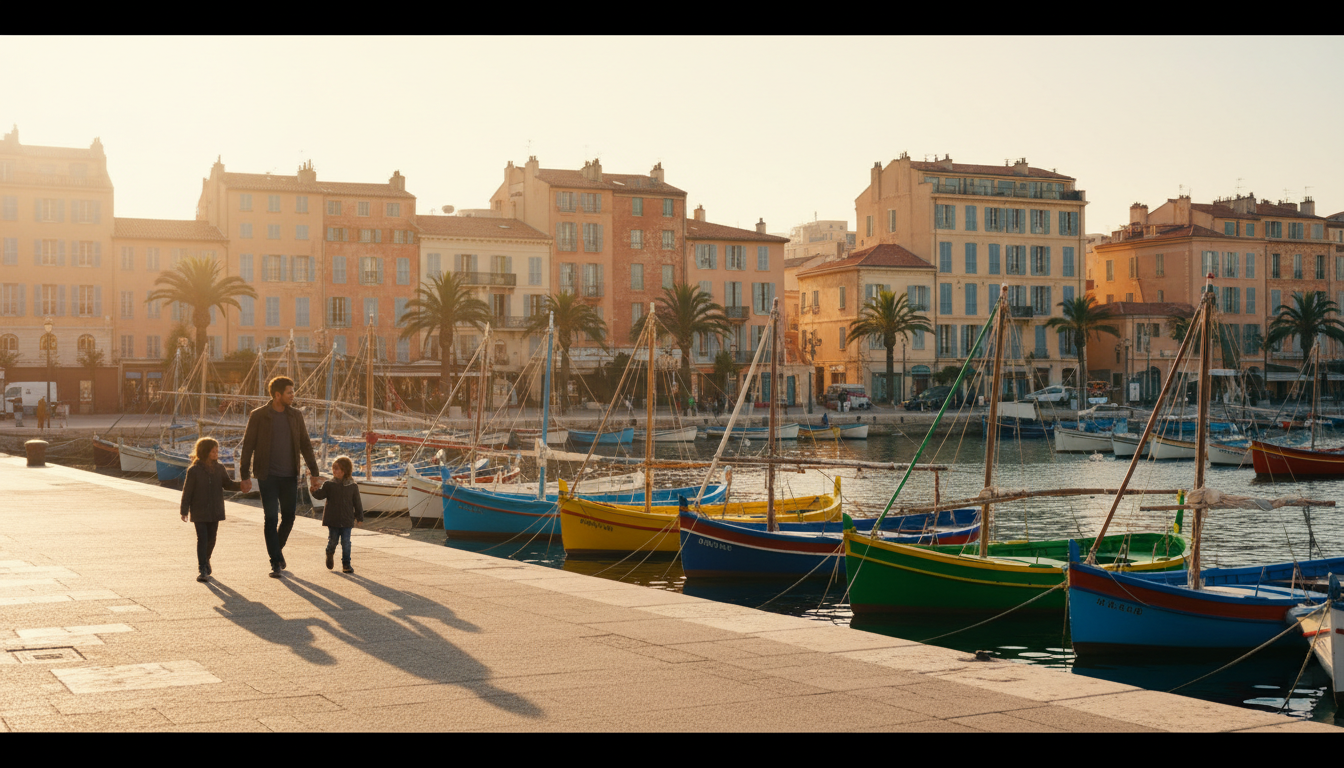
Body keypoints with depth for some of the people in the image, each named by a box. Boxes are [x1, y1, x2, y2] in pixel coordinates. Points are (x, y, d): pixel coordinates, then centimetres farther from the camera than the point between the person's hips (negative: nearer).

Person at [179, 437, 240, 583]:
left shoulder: (219, 468, 3)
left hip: (215, 512, 5)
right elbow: (187, 491, -8)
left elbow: (227, 483, 6)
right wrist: (184, 511, -8)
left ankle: (205, 560, 38)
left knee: (211, 538, 13)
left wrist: (240, 485, -14)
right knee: (202, 539, -9)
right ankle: (203, 570, -8)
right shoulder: (194, 470, -11)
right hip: (199, 512, -5)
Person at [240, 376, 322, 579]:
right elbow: (248, 446, -3)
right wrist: (245, 476, -7)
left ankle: (278, 549, 33)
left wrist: (314, 472, 5)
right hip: (268, 476, -4)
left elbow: (305, 445, 10)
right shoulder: (258, 416, -4)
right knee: (271, 518, -5)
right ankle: (275, 562, 2)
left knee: (288, 518, 8)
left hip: (290, 476, 4)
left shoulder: (296, 415, 7)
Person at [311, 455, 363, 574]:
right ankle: (330, 553, 39)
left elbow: (357, 503, 7)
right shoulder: (329, 484, 1)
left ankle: (346, 564, 8)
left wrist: (359, 517, 7)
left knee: (346, 543, -2)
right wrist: (314, 489, -27)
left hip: (347, 521, 0)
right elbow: (320, 495, -7)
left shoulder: (353, 486, 1)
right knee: (332, 541, 7)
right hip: (332, 520, 0)